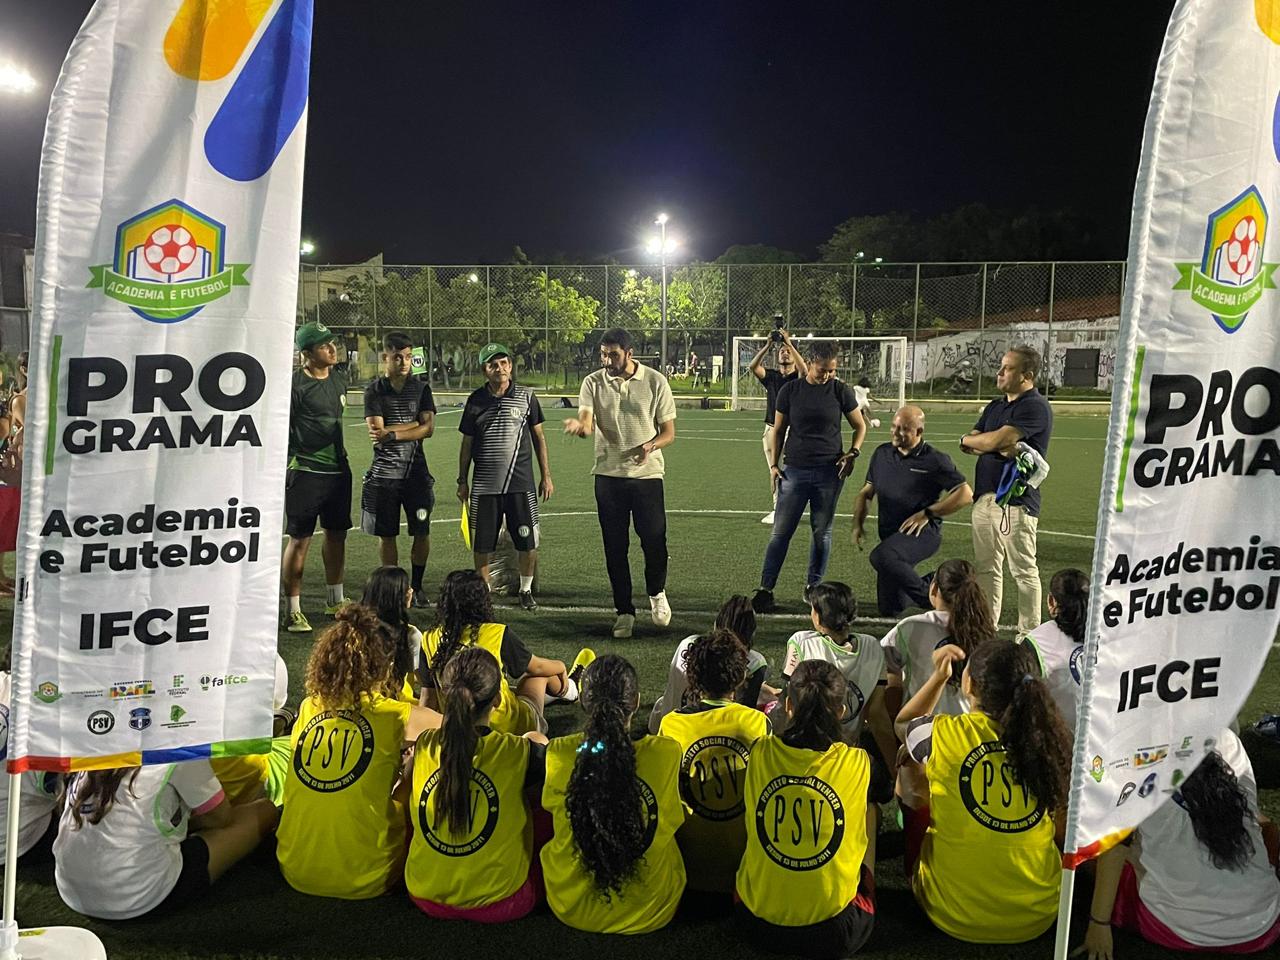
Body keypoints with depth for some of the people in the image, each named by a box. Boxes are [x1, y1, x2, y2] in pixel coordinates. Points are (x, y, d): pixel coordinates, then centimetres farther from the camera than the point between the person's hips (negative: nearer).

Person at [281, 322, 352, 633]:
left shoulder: (339, 377, 10)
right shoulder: (294, 384, -13)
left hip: (338, 469, 7)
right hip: (305, 471, -7)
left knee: (337, 534, 16)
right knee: (300, 540, -3)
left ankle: (334, 600, 31)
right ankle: (292, 610, 5)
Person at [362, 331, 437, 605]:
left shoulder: (421, 387, 5)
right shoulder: (374, 390, 0)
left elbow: (429, 428, -6)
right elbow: (376, 431, -11)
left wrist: (392, 433, -15)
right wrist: (414, 423, -10)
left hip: (416, 470, 1)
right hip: (384, 472, -1)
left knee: (422, 532, 3)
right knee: (387, 535, 5)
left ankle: (417, 586, 20)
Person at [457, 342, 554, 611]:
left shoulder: (526, 396, 2)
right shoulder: (476, 400, 3)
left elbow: (538, 437, 7)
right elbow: (467, 443, 10)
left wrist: (546, 476, 5)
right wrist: (463, 480, 9)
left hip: (521, 483, 0)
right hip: (484, 485, 1)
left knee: (528, 543, 3)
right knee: (482, 546, 5)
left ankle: (526, 589, 23)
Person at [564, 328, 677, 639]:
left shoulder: (655, 382, -1)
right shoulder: (593, 383, 1)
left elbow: (669, 432, 2)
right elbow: (588, 424, -13)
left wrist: (651, 445, -20)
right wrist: (579, 425, -38)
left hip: (647, 473, -1)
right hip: (609, 475, 1)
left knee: (654, 540, -4)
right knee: (615, 547, 5)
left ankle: (656, 593, 27)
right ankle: (625, 612, 19)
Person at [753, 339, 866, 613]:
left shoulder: (840, 391, 1)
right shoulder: (790, 390, 2)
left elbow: (860, 426, 11)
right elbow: (779, 429, 10)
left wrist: (853, 453, -5)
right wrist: (774, 463, 3)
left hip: (829, 471, 0)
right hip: (794, 470, 0)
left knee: (822, 531, 7)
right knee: (781, 531, -2)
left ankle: (813, 586, 20)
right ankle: (765, 589, 1)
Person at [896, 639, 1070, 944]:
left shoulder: (944, 734, -16)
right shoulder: (1049, 737, -10)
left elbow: (903, 725, 9)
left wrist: (938, 677, 12)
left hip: (956, 918, -3)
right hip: (1037, 918, 3)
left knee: (915, 799, 22)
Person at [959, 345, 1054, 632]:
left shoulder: (1035, 407, -10)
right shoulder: (995, 406, 19)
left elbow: (997, 440, -19)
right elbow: (968, 442, 11)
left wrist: (970, 440, 2)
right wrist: (999, 446, -9)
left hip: (1016, 500, -8)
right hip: (985, 496, 9)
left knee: (1024, 571, -2)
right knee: (987, 567, 14)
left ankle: (1029, 633, 5)